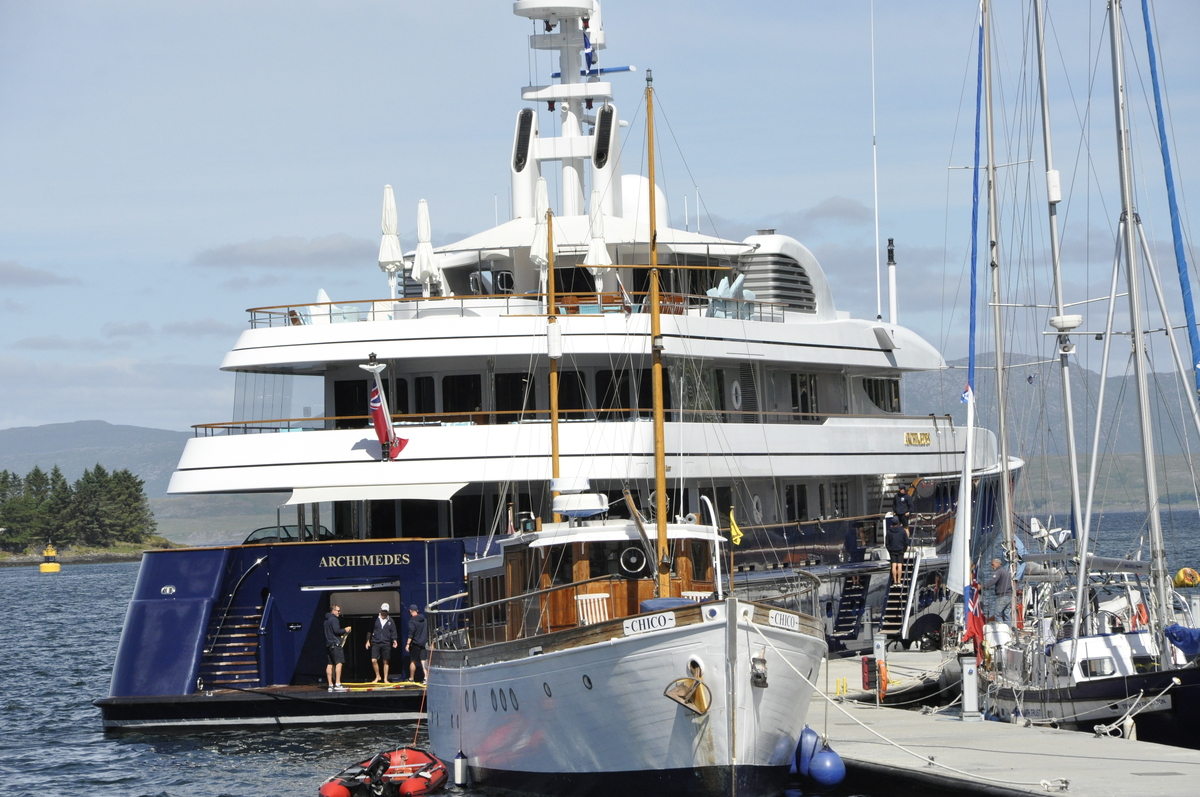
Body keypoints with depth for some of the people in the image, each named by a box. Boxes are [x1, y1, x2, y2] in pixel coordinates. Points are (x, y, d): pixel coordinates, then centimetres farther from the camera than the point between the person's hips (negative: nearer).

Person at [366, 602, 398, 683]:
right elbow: (370, 631, 9)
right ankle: (377, 676, 11)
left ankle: (385, 679, 12)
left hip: (386, 644, 0)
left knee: (386, 662, 4)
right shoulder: (375, 619, 4)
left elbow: (393, 632, 8)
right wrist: (368, 641, 4)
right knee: (374, 660, -8)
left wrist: (394, 640, -8)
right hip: (375, 643, 0)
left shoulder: (390, 621, 6)